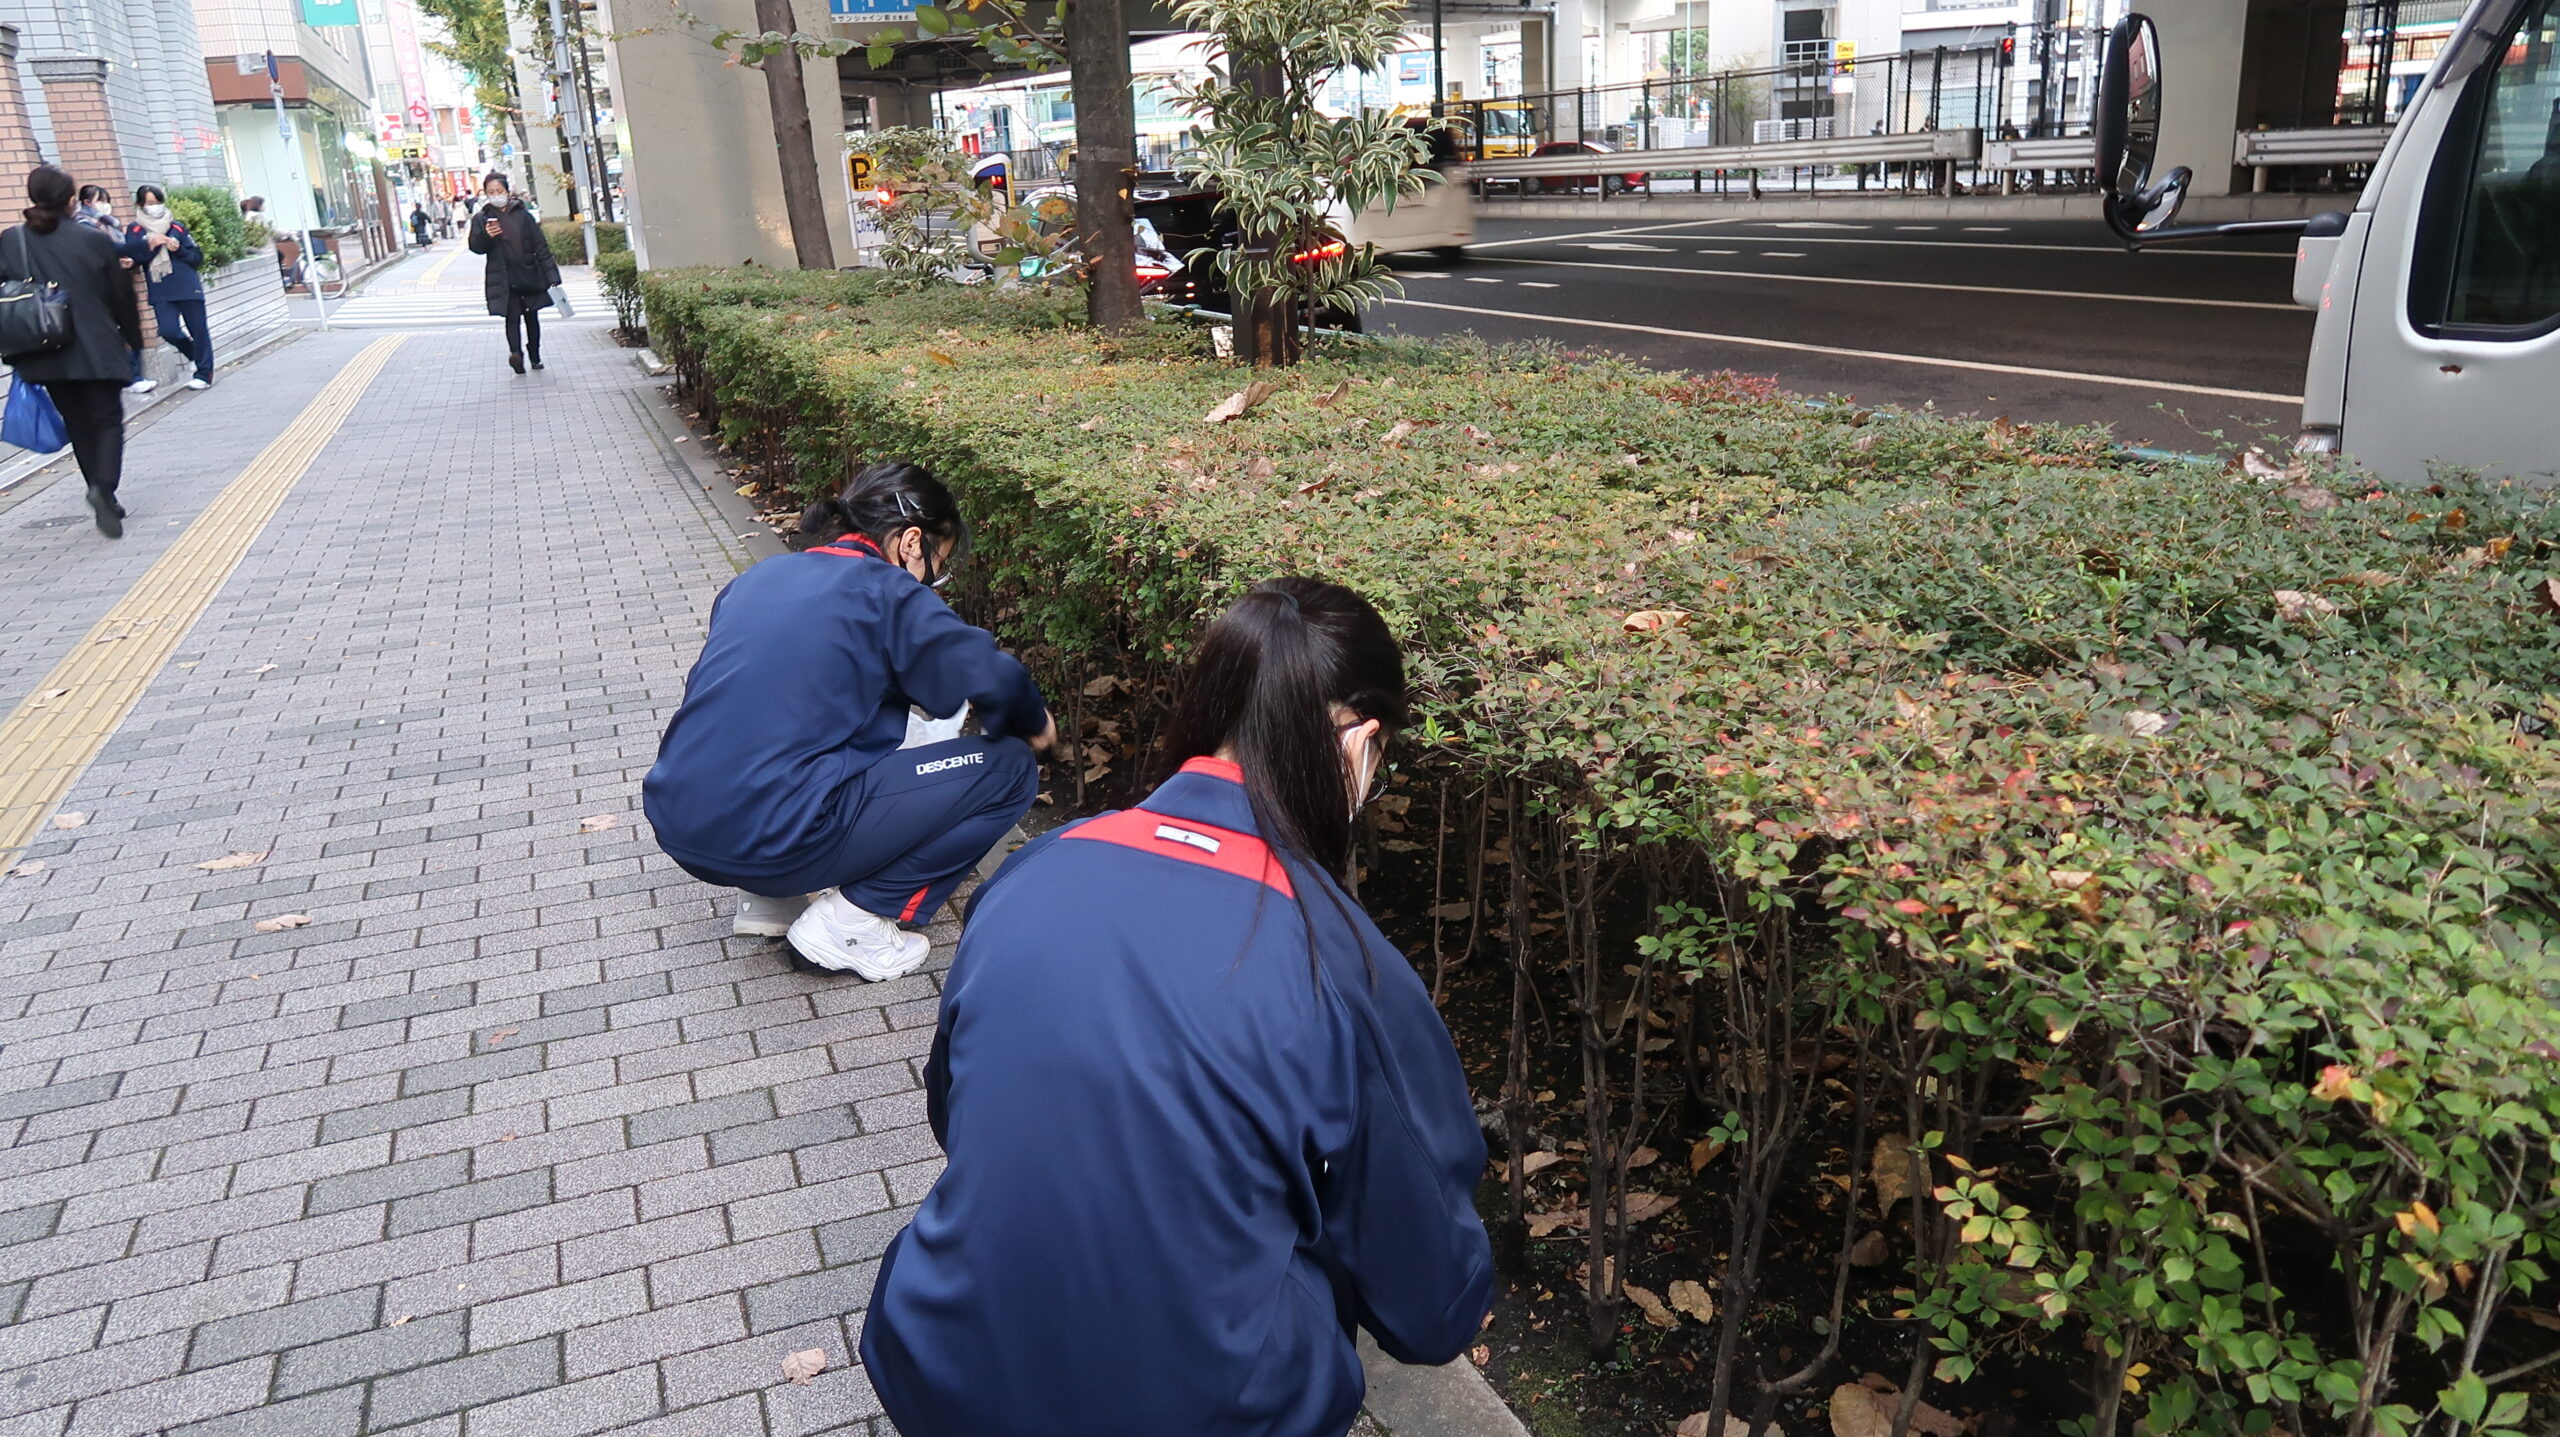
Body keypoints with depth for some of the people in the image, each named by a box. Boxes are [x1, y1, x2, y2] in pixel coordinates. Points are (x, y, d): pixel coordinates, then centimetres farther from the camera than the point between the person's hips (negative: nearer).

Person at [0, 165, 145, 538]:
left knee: (79, 424, 14)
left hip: (46, 354, 3)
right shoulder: (94, 240, -8)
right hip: (96, 350, -3)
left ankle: (103, 498, 14)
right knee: (107, 420, 3)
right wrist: (131, 339, 14)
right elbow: (121, 296, -1)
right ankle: (103, 487, -21)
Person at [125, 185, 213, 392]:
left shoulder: (177, 227, 10)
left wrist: (179, 249, -8)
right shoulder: (135, 230, 9)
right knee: (168, 331, -12)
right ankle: (194, 353, 18)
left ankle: (204, 373, 9)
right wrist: (149, 242, -18)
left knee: (198, 329, 0)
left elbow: (197, 257, 9)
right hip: (160, 292, 0)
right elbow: (130, 254, -7)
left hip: (187, 287, 0)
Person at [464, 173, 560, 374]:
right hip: (504, 280, -2)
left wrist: (551, 275, -2)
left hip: (529, 275, 2)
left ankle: (535, 356, 16)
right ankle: (516, 353, -25)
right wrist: (486, 235, -24)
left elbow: (540, 246, 3)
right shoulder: (481, 219, 3)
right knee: (513, 316, -14)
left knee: (531, 317, 10)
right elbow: (475, 247, -2)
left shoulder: (522, 215, 3)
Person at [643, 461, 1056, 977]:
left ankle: (771, 898, 21)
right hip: (777, 839, -8)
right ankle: (850, 923, 1)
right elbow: (994, 681, -5)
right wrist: (1033, 726, 18)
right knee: (1010, 768, 0)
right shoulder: (887, 594, -5)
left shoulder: (762, 576, 16)